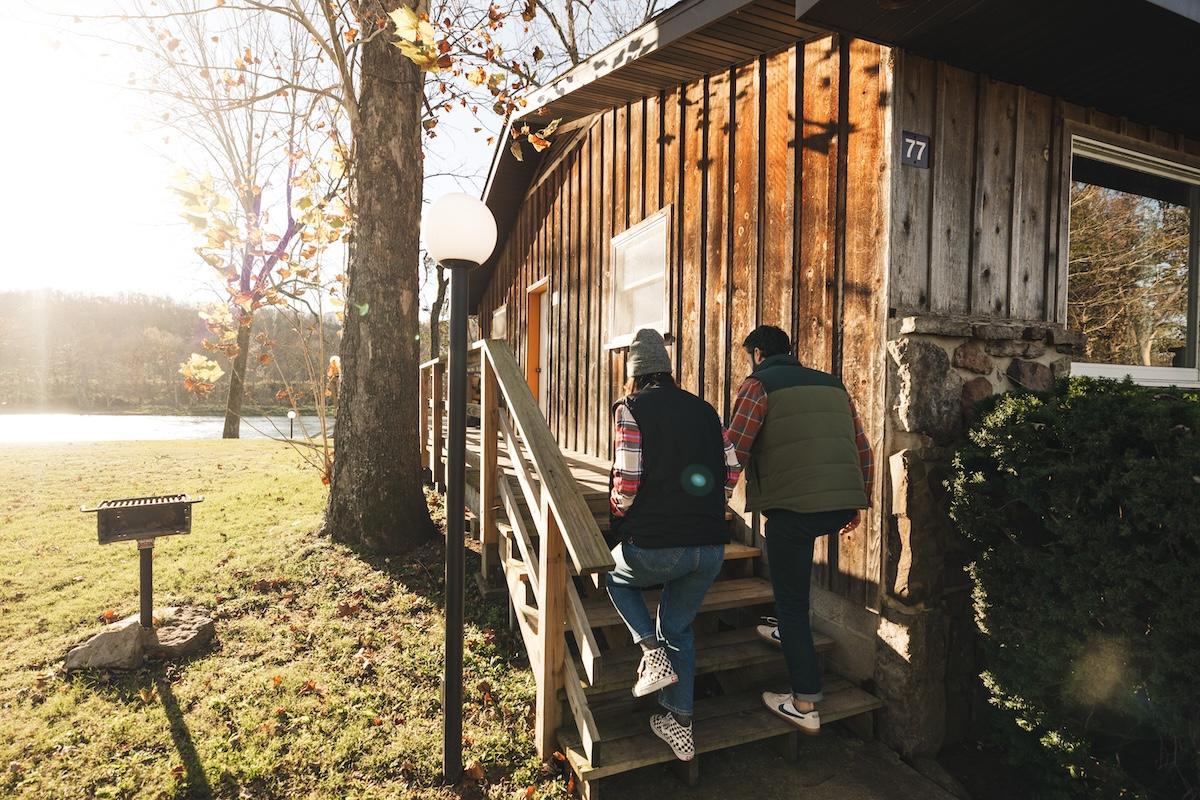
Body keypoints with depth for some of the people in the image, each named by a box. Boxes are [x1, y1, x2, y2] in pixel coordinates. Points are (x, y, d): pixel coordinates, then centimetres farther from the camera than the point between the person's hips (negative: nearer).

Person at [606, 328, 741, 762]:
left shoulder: (631, 409, -4)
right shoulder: (704, 409, 12)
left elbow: (627, 480, -13)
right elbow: (731, 470, 11)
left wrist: (619, 515, 7)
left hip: (655, 546, -5)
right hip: (711, 548, 5)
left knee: (617, 576, 28)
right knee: (678, 626, 25)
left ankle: (653, 654, 11)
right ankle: (680, 725, 32)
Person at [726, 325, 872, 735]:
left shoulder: (758, 384, -2)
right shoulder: (832, 384, 17)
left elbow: (734, 451, -11)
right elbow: (863, 450, 18)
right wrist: (858, 503, 27)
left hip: (793, 508, -7)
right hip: (841, 506, 7)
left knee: (792, 602, 7)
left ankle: (805, 705, 15)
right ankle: (790, 630, 43)